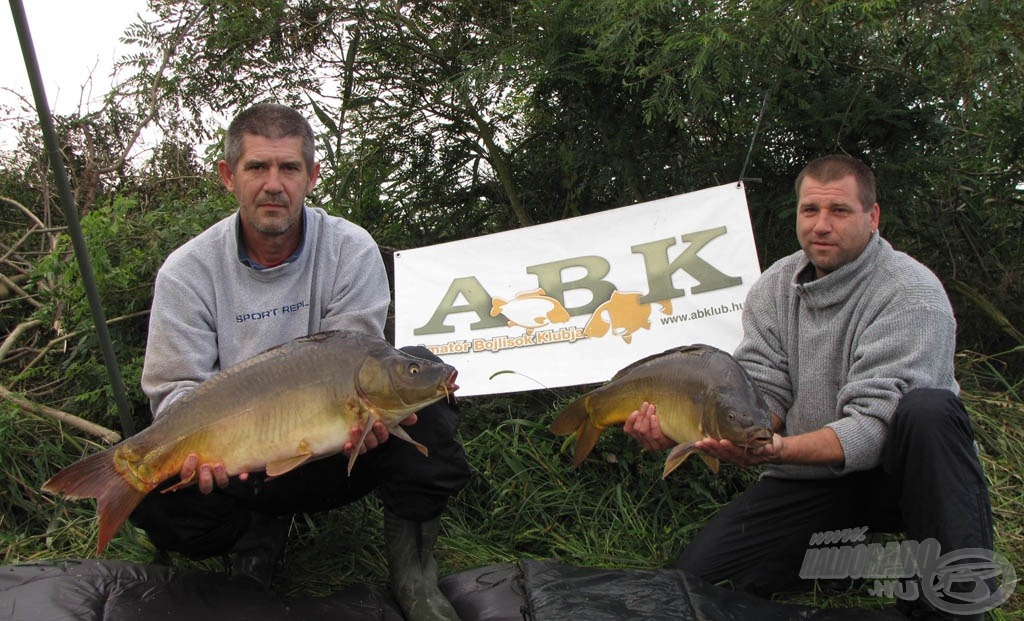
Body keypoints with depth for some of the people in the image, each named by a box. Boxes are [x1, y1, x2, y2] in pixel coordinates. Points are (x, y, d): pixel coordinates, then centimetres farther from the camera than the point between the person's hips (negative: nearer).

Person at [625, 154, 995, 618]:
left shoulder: (912, 293, -16)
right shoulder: (772, 289, 3)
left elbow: (875, 426, -26)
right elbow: (763, 397, -5)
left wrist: (777, 450, -41)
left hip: (893, 472, -4)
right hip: (806, 482, 5)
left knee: (928, 410, -37)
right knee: (697, 574, -11)